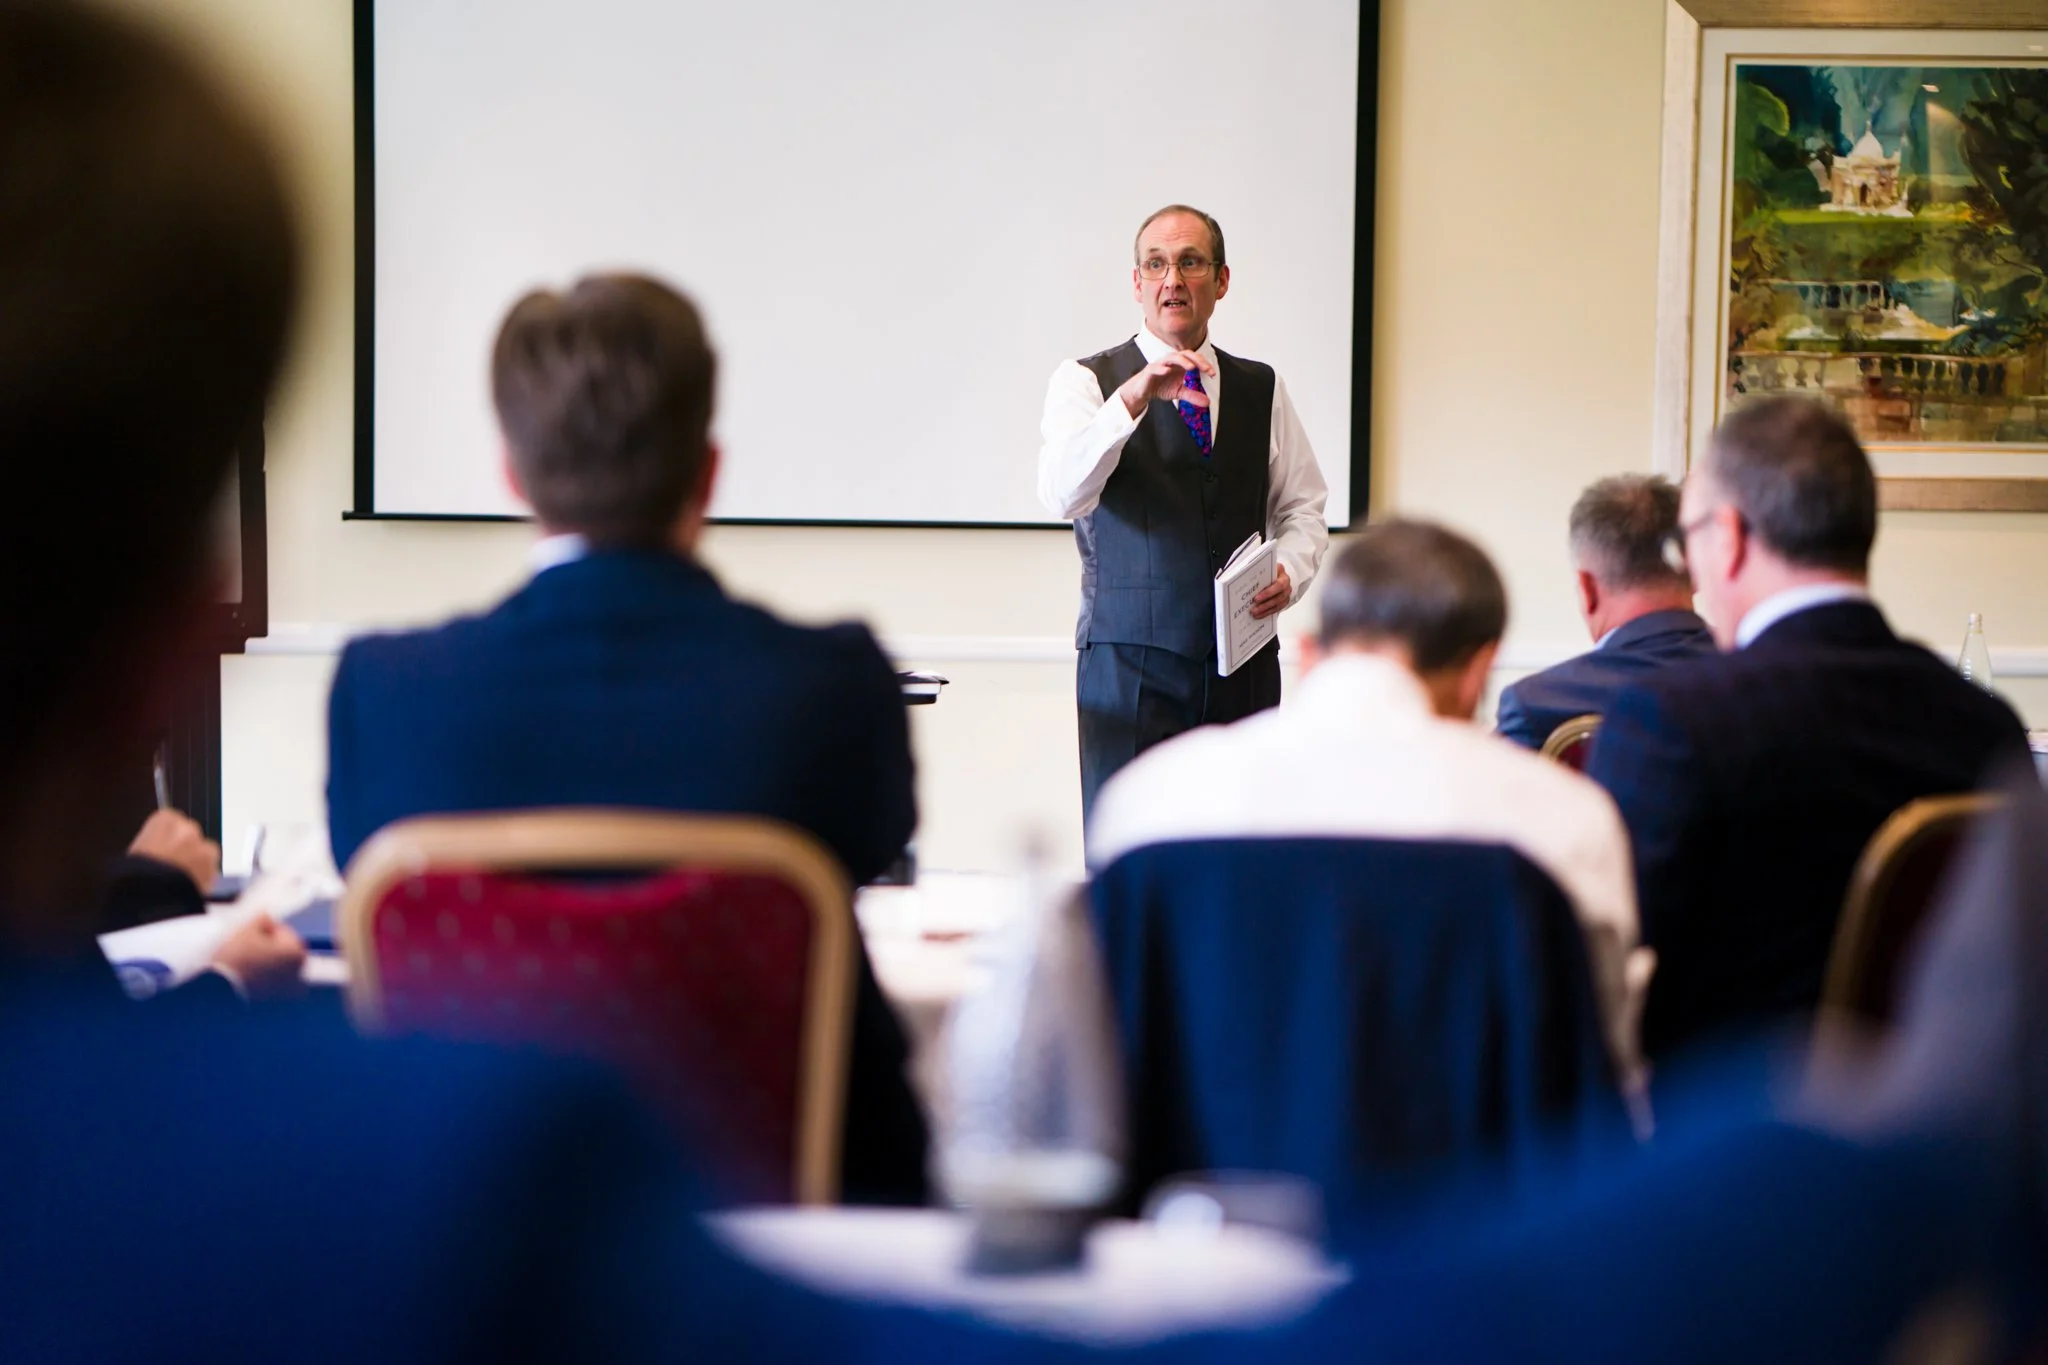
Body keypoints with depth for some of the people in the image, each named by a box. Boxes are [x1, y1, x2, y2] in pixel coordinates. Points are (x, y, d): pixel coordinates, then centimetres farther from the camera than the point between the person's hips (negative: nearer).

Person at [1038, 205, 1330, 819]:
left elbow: (1303, 506, 18)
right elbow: (1063, 493, -16)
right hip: (1131, 668, -3)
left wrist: (1290, 572, -3)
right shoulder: (1088, 382, 1)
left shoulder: (1262, 388, 14)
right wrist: (1132, 397, -28)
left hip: (1245, 665, 3)